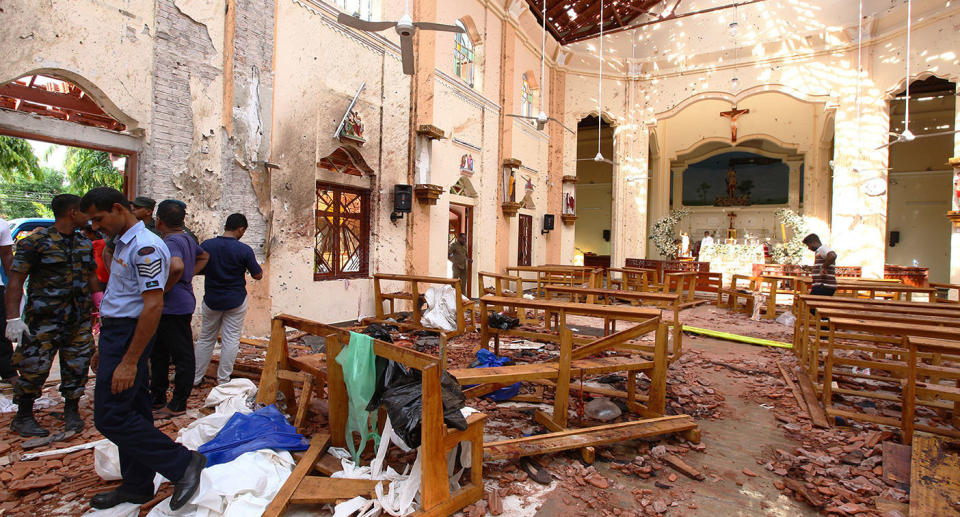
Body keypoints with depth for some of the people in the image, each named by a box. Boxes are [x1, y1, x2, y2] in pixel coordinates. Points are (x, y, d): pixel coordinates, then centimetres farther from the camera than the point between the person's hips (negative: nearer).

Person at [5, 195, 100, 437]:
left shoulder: (85, 244, 10)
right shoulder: (36, 242, -7)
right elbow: (16, 280, -9)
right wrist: (13, 318, -15)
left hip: (80, 320, 5)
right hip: (45, 320, -5)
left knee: (77, 367, 9)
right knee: (35, 367, 2)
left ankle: (72, 410, 23)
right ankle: (23, 416, 20)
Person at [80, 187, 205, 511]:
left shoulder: (145, 247, -18)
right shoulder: (123, 244, 15)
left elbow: (153, 306, -24)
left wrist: (129, 362, -24)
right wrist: (105, 351, 21)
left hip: (129, 336, -10)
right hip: (115, 333, 10)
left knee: (110, 417, -8)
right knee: (132, 413, 15)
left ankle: (182, 464, -1)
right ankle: (136, 487, 27)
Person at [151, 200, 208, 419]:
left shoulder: (170, 241, -18)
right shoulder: (186, 238, 11)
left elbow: (177, 266, -38)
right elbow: (204, 256, 29)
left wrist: (165, 288, -22)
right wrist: (189, 275, 16)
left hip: (174, 308, -10)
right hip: (167, 308, 10)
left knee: (182, 356, 1)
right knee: (159, 352, 21)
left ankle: (178, 404, 12)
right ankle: (157, 397, 34)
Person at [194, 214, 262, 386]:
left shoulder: (206, 245, -6)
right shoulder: (244, 250, -15)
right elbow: (257, 275, -8)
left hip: (211, 300, 3)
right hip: (236, 301, -3)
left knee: (206, 338, 17)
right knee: (231, 340, 6)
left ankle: (195, 378, 26)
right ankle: (223, 381, 12)